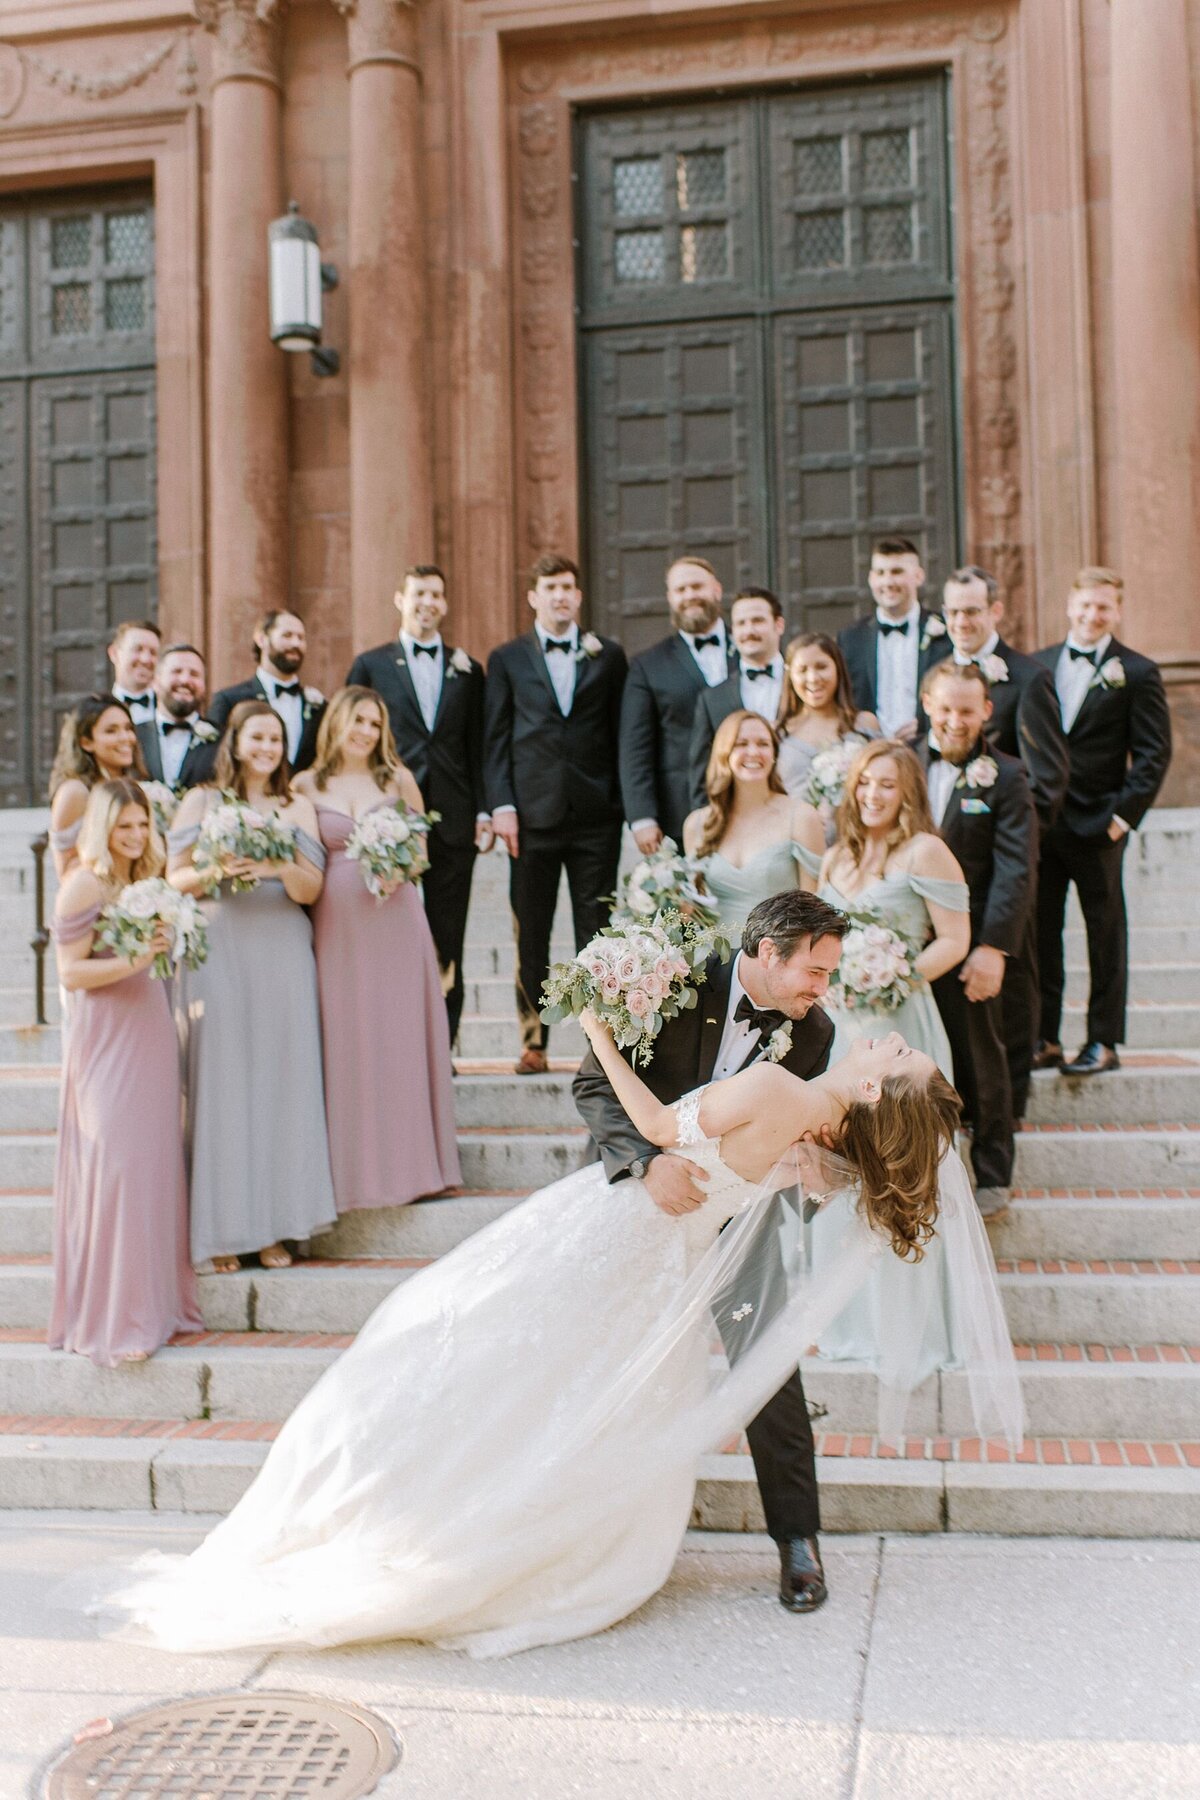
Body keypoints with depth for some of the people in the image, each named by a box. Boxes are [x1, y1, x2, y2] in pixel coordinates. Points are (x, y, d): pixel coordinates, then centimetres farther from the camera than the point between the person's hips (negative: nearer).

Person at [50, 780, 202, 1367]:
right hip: (106, 1045, -8)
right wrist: (133, 962, -24)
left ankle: (151, 1304, 19)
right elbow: (70, 972, -14)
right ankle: (108, 1319, 1)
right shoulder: (83, 885, -8)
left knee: (155, 1164, 9)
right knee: (112, 1166, -7)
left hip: (150, 1038, 8)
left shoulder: (141, 883, 14)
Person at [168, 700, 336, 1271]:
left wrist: (278, 868, -15)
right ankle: (223, 1229, 1)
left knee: (281, 1078, -2)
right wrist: (215, 870, -14)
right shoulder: (201, 802, 10)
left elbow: (311, 890, 5)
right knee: (221, 1079, -5)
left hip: (281, 953, 2)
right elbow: (175, 878, 4)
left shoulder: (297, 807, 13)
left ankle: (274, 1226, 5)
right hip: (217, 951, -1)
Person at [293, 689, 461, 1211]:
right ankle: (355, 1169, 9)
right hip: (337, 925, 0)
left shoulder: (399, 780, 8)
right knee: (346, 1040, 1)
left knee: (401, 1036, 1)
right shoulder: (306, 786, 7)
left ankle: (407, 1163, 10)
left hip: (395, 919, 0)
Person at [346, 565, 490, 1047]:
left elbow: (477, 748, 11)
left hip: (452, 821, 2)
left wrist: (483, 810, 1)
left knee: (448, 942, 4)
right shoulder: (370, 665, 8)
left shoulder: (467, 669, 13)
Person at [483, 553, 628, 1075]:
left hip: (596, 815, 0)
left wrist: (626, 803, 1)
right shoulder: (507, 658, 10)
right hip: (532, 815, 0)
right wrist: (501, 805, -4)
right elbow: (495, 738, 6)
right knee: (531, 935, 4)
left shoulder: (608, 655, 10)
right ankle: (534, 1042, 12)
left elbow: (621, 733, 8)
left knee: (597, 932, 2)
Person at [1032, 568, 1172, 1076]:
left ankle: (1104, 1042, 12)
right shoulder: (1038, 665, 10)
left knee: (1105, 933, 5)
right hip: (1038, 820, 4)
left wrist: (1123, 815, -12)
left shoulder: (1137, 672, -1)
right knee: (1040, 930, 6)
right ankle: (1045, 1039, 15)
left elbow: (1153, 754, -4)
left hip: (1097, 824, -4)